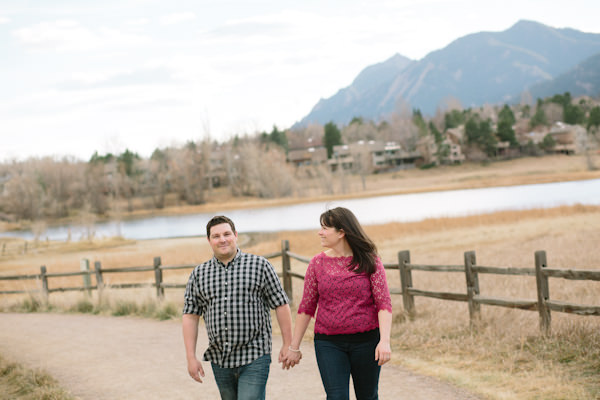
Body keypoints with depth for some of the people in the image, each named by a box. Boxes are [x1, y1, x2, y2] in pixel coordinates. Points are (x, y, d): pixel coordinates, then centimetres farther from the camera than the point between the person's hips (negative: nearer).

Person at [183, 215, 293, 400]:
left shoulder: (259, 265, 0)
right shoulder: (199, 274, 7)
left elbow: (281, 305, 1)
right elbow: (190, 316, 7)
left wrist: (287, 344, -2)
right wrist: (191, 358, 1)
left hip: (254, 359, -4)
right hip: (219, 361, 4)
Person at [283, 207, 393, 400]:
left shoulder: (369, 261, -4)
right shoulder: (318, 263, 2)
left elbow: (384, 303, -8)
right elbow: (306, 307, 7)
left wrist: (385, 340, -19)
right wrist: (294, 347, 6)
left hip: (366, 340, -1)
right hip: (328, 343, 1)